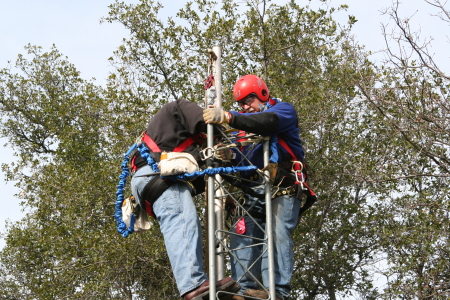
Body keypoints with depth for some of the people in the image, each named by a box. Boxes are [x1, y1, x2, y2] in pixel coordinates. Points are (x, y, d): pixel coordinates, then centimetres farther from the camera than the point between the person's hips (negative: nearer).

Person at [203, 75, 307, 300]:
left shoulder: (283, 110, 3)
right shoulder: (244, 122, 24)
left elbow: (267, 122, -22)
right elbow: (243, 158, 19)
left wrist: (228, 117, -35)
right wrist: (230, 157, -7)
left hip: (282, 188, -6)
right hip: (253, 191, 6)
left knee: (278, 233, -20)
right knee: (242, 237, -7)